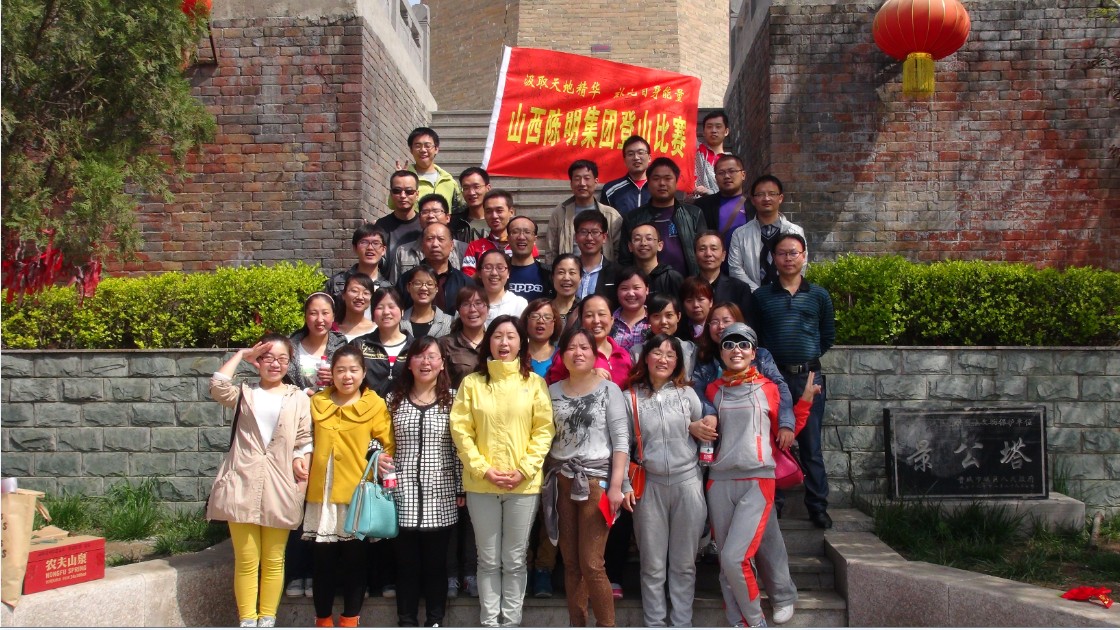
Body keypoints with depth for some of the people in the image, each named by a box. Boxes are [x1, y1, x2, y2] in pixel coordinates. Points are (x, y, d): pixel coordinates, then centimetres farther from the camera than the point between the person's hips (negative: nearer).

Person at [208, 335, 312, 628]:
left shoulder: (298, 398, 9)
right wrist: (241, 355, 0)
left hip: (279, 489, 0)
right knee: (246, 561, 3)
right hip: (243, 486, 0)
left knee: (273, 561, 7)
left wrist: (300, 461, -12)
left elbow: (304, 441, 5)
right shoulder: (245, 394, 12)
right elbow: (217, 386, -9)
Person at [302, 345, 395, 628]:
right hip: (322, 492, 2)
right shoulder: (316, 402, 8)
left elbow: (387, 445, 0)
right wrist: (300, 461, 5)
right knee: (323, 560, 9)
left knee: (355, 560, 8)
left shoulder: (375, 405, -1)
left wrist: (381, 458, -17)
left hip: (359, 493, -2)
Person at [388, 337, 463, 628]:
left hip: (440, 497, -1)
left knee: (436, 563, 8)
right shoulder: (394, 399, 7)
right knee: (407, 564, 8)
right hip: (404, 495, 1)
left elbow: (460, 447, 0)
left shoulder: (453, 399, 1)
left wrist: (462, 489, -1)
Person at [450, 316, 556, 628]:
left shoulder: (534, 382, 2)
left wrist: (524, 470, -11)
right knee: (488, 559, 9)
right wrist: (483, 469, -11)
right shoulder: (472, 383, 2)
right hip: (481, 484, 0)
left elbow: (544, 430, -1)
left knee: (514, 560, 8)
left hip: (524, 485, 0)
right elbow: (461, 430, -2)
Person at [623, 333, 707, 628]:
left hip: (687, 482, 1)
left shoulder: (687, 393, 5)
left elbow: (705, 431, 16)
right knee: (653, 564, 6)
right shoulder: (630, 397, 1)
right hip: (649, 485, -1)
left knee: (684, 563, 8)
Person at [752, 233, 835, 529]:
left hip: (809, 377, 0)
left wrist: (808, 357, 8)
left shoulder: (819, 295, 7)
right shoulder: (761, 296, 5)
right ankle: (772, 503, 15)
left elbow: (828, 335, 12)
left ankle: (818, 506, 13)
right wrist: (769, 361, -1)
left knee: (811, 446, 6)